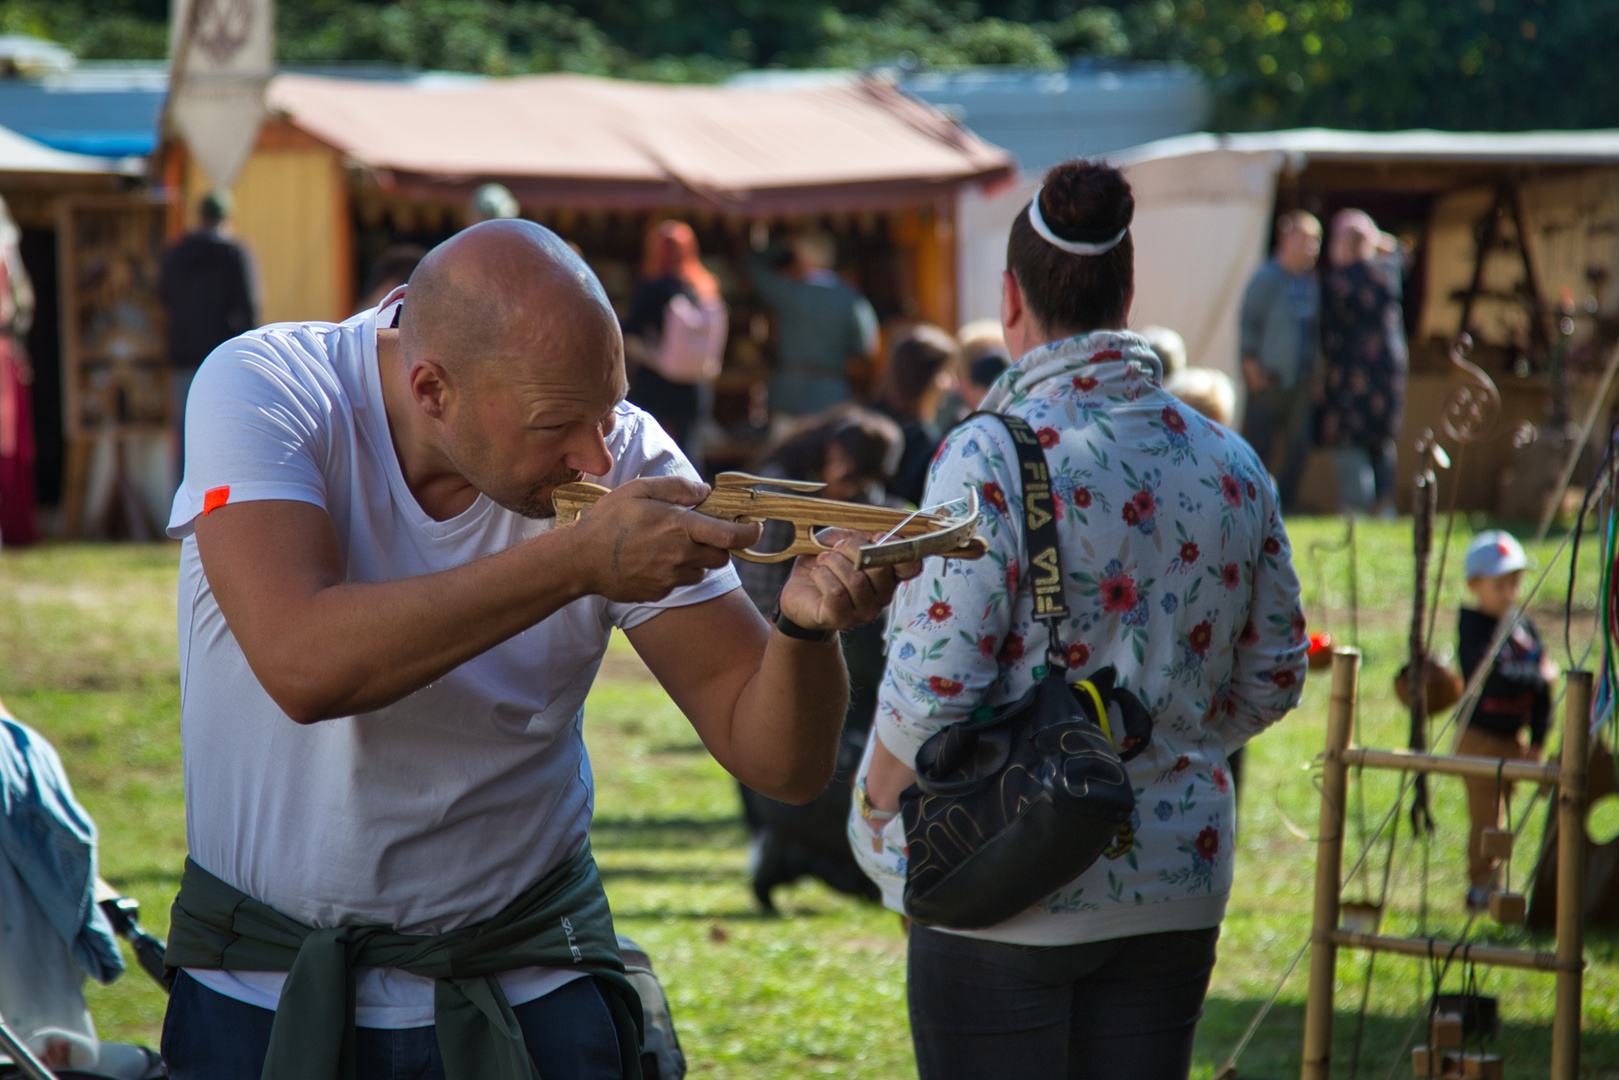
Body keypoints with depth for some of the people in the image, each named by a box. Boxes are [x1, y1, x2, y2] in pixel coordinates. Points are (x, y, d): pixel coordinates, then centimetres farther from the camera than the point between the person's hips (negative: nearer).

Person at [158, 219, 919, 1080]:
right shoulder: (259, 390, -17)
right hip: (265, 994, -1)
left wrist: (803, 628, -32)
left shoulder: (628, 458, -10)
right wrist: (577, 562, -34)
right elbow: (303, 668, -34)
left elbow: (782, 764, -11)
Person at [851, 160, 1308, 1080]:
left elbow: (932, 691, -16)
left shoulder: (991, 458, -14)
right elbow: (1273, 678, 12)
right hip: (1179, 881, 5)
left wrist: (878, 817, 1)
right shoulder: (1230, 468, 4)